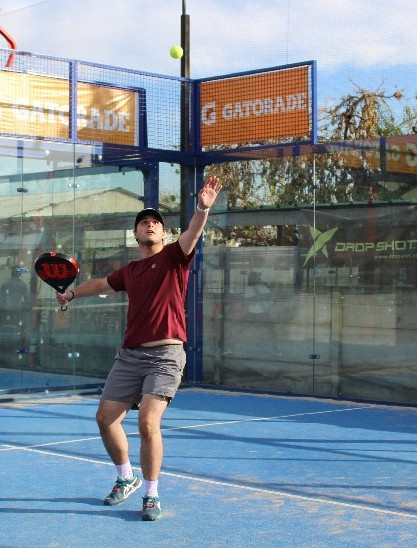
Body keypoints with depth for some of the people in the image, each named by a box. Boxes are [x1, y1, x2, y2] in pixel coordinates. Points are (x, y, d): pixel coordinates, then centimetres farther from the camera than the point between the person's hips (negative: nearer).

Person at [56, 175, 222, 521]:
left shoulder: (174, 257, 1)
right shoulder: (129, 271, 16)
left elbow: (192, 234, -20)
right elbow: (101, 284, 37)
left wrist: (203, 209, -38)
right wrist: (72, 293, 45)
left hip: (165, 354, -6)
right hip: (130, 355, 6)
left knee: (148, 422, -18)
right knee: (106, 418, 7)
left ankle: (152, 496, -1)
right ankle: (126, 479, 31)